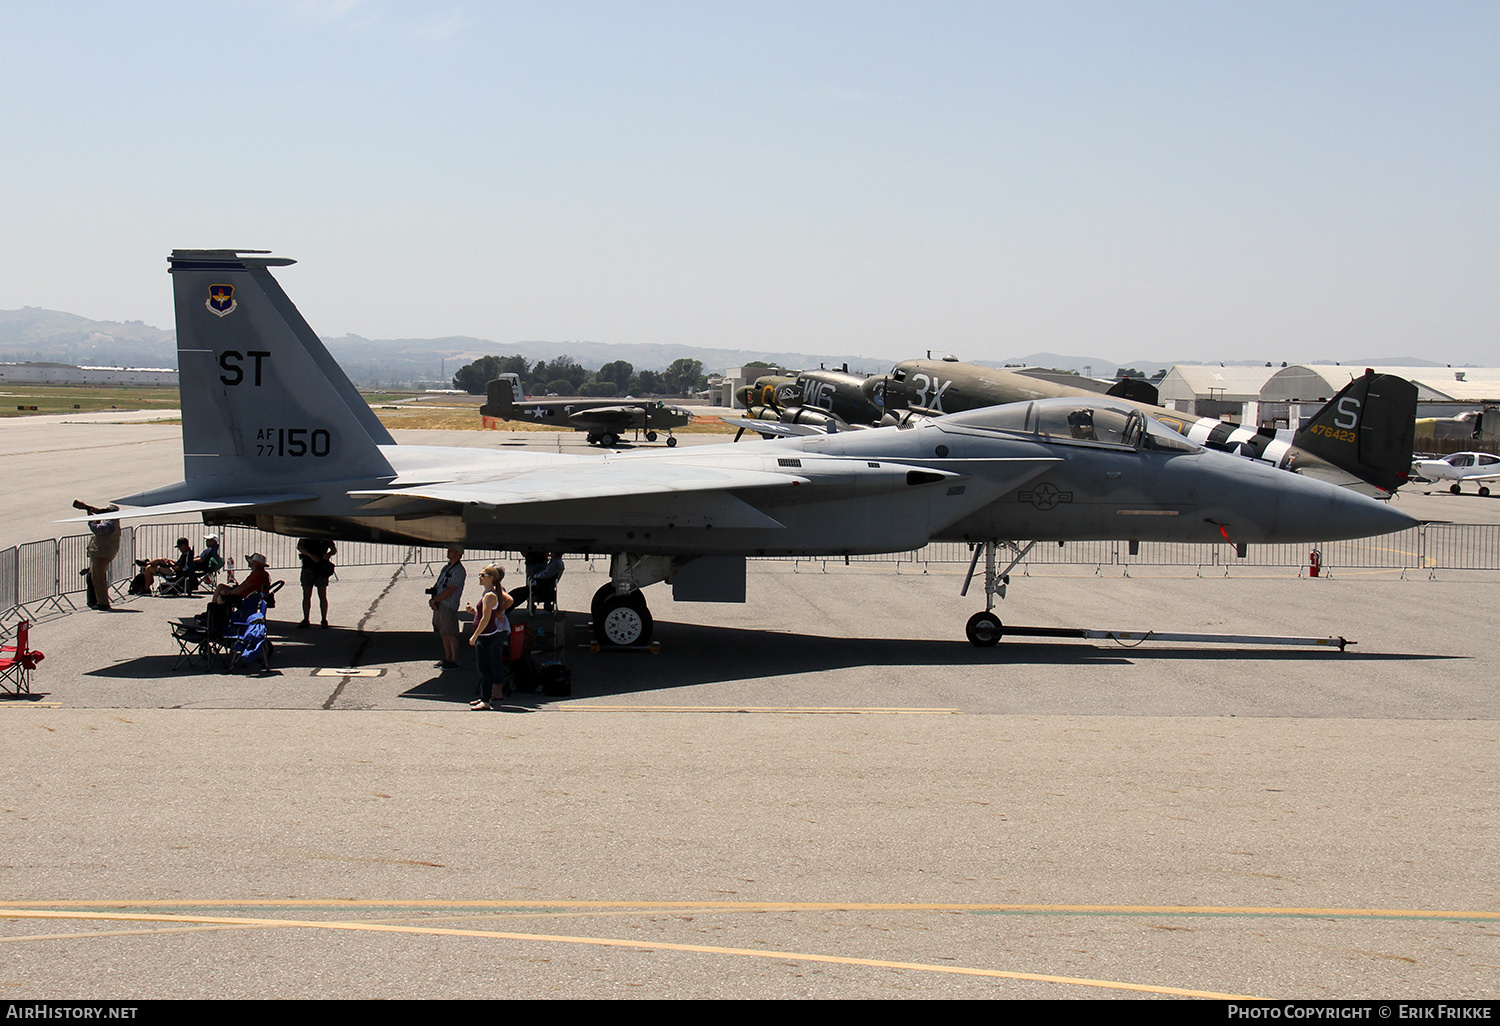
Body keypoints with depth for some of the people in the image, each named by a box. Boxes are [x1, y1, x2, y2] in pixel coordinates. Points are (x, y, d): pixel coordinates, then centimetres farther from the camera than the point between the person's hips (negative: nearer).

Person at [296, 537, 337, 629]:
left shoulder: (325, 536, 7)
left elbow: (334, 550, 13)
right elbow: (299, 546, -6)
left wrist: (329, 554, -10)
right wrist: (311, 555, -19)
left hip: (322, 568, -1)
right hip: (308, 566, 1)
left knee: (322, 596, -3)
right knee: (306, 596, 4)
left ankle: (324, 621, 3)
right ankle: (305, 620, 12)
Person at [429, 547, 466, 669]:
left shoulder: (458, 571, -12)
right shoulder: (446, 568, 18)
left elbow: (449, 591, -17)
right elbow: (438, 585, 17)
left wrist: (434, 600, -13)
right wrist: (432, 599, 0)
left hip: (448, 606, -9)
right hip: (438, 605, 9)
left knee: (450, 635, -6)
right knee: (444, 634, 13)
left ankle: (454, 662, -2)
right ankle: (448, 659, 20)